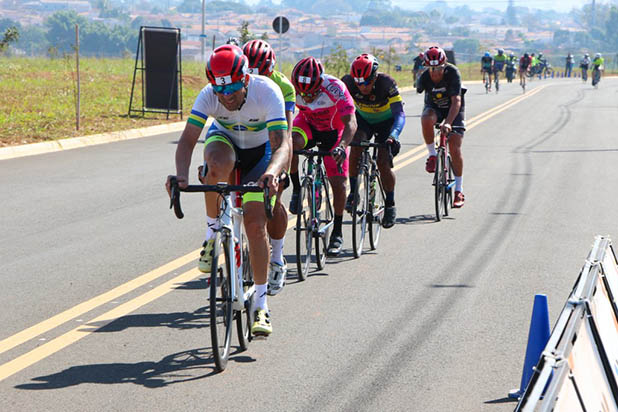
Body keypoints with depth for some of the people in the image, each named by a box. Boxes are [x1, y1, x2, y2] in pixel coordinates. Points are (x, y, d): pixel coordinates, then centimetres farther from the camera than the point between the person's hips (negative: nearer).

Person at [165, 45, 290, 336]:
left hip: (260, 150, -1)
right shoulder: (208, 96, -29)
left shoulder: (267, 92, -34)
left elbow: (282, 144, -41)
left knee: (255, 225, -13)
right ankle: (213, 233, -16)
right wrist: (181, 174, -54)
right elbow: (188, 139, -35)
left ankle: (260, 305, -3)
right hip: (224, 139, 1)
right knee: (219, 164, -38)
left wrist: (272, 172, -63)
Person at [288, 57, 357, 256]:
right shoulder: (292, 89, -27)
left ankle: (337, 233, 10)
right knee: (290, 142, -34)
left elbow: (350, 123, -36)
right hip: (307, 124, 1)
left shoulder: (335, 88, -33)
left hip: (334, 131, -1)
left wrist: (342, 146, -53)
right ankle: (296, 190, -13)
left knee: (338, 183, -7)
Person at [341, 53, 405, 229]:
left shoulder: (386, 83, -33)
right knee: (356, 146, -27)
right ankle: (353, 192, -12)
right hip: (363, 119, 2)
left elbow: (400, 114, -38)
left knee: (383, 162, -15)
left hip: (386, 121, -2)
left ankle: (390, 205, 4)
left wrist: (393, 135, -55)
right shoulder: (348, 82, -27)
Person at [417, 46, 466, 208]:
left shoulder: (453, 73, -30)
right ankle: (432, 155, -14)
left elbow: (456, 101, -37)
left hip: (453, 110, -2)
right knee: (426, 120, -36)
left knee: (454, 148, -13)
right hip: (434, 107, 2)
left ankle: (459, 190, -3)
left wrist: (448, 123, -48)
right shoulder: (425, 78, -23)